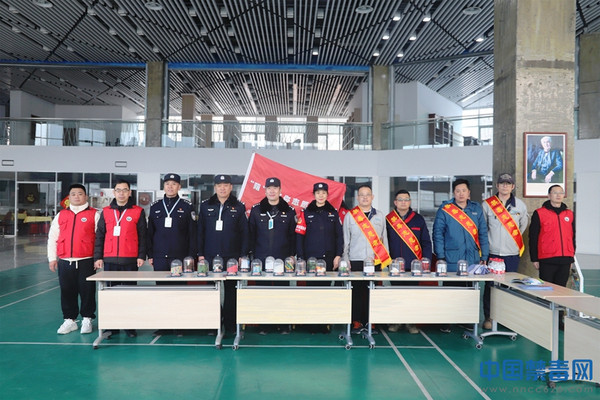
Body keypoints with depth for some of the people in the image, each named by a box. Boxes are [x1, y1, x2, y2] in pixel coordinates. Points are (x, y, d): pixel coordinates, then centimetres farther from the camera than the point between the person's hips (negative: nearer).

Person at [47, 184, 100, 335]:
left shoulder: (94, 215, 1)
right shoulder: (61, 215, 13)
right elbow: (52, 238, 15)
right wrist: (52, 258, 9)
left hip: (86, 261, -4)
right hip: (65, 262, 4)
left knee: (87, 292, 2)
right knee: (67, 292, 10)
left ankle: (87, 319, 16)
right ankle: (69, 320, 22)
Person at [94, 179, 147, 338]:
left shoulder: (138, 211, 4)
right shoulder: (106, 212, 10)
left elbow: (142, 236, 3)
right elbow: (99, 235, 11)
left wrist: (141, 256, -3)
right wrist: (98, 257, 5)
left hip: (130, 260, -2)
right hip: (109, 260, 3)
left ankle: (130, 326, 12)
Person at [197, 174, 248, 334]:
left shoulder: (238, 207, 4)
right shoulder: (205, 206, 7)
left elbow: (244, 233, 4)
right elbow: (200, 231, 8)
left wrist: (243, 255, -2)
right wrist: (200, 253, 3)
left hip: (232, 257, -1)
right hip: (210, 256, 1)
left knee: (231, 291, 4)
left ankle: (230, 325, 14)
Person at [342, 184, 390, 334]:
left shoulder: (380, 216, 12)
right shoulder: (350, 216, 6)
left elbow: (384, 239, 14)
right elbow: (345, 240, 6)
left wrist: (386, 260, 9)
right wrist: (345, 260, 0)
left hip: (375, 261, 1)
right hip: (355, 261, -1)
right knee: (356, 291, -1)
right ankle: (357, 322, 9)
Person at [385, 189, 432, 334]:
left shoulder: (418, 219, 7)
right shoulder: (387, 220, 4)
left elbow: (426, 242, 6)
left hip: (414, 265, 0)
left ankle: (411, 323, 17)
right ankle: (395, 322, 19)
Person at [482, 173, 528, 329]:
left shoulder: (520, 205, 5)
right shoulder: (487, 204, -1)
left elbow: (524, 223, 21)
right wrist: (488, 241, 8)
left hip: (512, 253, 2)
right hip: (492, 252, -1)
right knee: (490, 286, 1)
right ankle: (488, 317, 12)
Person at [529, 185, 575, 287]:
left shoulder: (570, 214, 13)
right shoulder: (539, 213, 0)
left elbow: (573, 237, 19)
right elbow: (533, 237, -1)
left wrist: (572, 258, 16)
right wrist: (534, 259, -4)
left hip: (565, 260, 4)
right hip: (547, 260, -4)